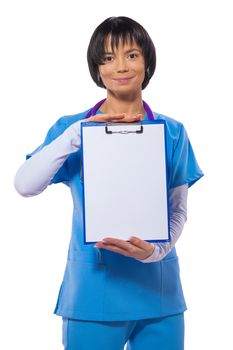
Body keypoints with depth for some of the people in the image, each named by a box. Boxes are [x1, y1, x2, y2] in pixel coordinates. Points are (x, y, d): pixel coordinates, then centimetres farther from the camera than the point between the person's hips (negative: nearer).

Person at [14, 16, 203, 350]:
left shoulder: (172, 132, 3)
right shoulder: (73, 127, 0)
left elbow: (178, 209, 3)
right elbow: (25, 185, -12)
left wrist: (156, 250, -16)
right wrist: (77, 133, -21)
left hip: (157, 290, 1)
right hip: (93, 290, -1)